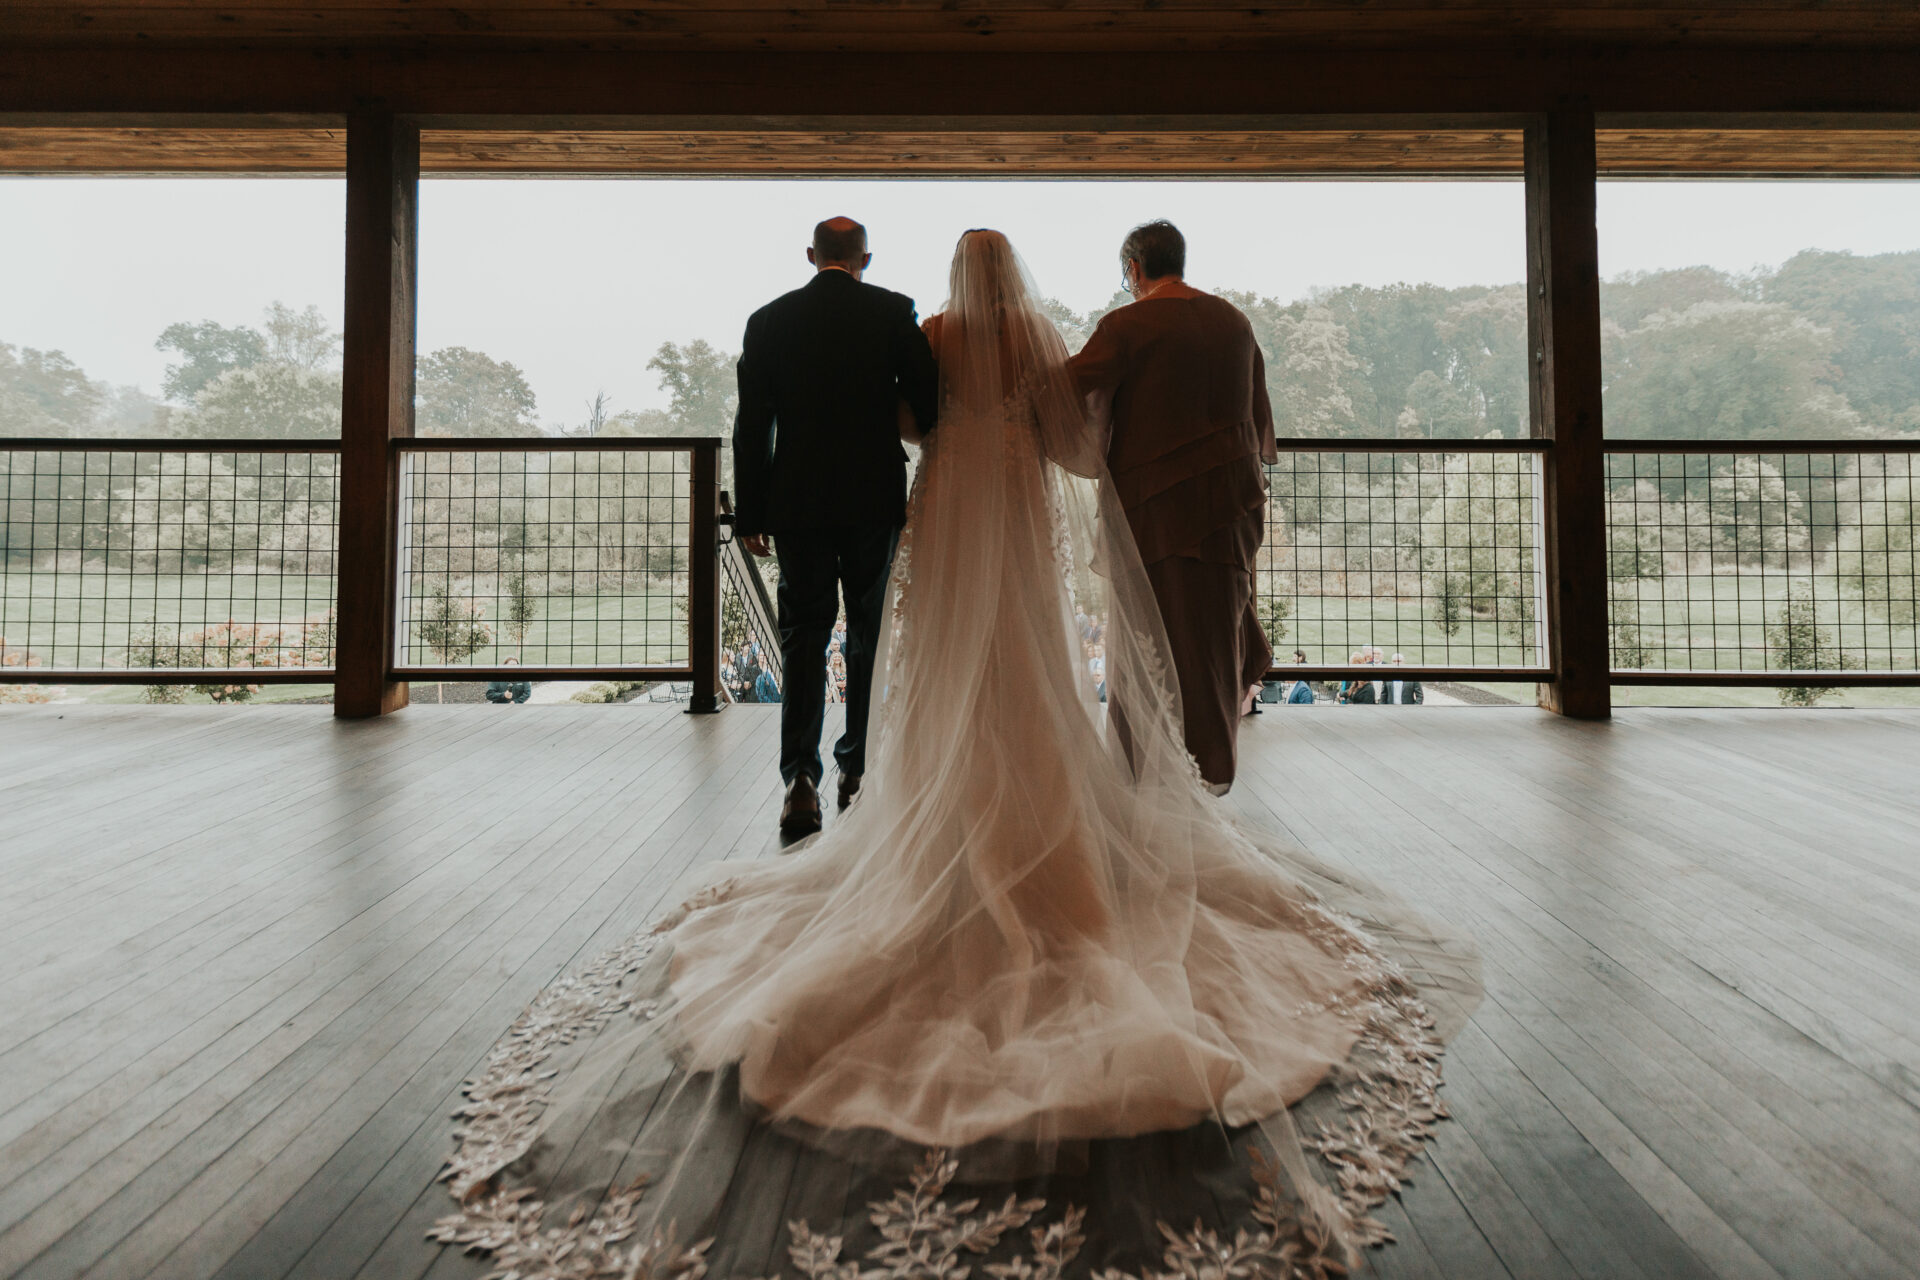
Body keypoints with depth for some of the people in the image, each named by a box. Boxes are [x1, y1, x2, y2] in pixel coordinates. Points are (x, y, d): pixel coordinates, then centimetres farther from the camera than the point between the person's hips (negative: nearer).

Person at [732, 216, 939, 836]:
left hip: (797, 502, 1)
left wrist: (750, 513, 6)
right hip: (875, 499, 0)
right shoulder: (893, 311, 0)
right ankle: (858, 769, 20)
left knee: (804, 633, 6)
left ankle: (801, 777, -6)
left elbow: (752, 425, 2)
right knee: (870, 631, 12)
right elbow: (927, 401, -4)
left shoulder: (768, 320, 4)